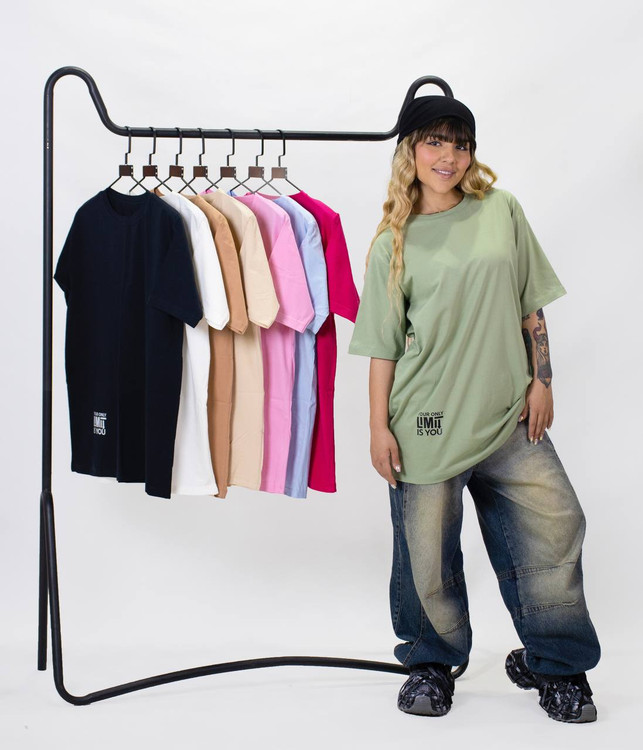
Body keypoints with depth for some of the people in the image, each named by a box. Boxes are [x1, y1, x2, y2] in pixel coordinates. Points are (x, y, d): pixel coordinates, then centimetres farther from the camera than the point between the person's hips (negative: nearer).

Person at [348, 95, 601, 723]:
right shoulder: (394, 243, 1)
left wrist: (541, 380, 4)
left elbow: (530, 305, 9)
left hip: (507, 413, 2)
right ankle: (433, 661, 29)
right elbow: (383, 344, 1)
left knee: (553, 528, 1)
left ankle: (554, 664, 20)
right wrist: (379, 425, -3)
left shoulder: (501, 212, 5)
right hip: (428, 420, -2)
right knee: (427, 549, 5)